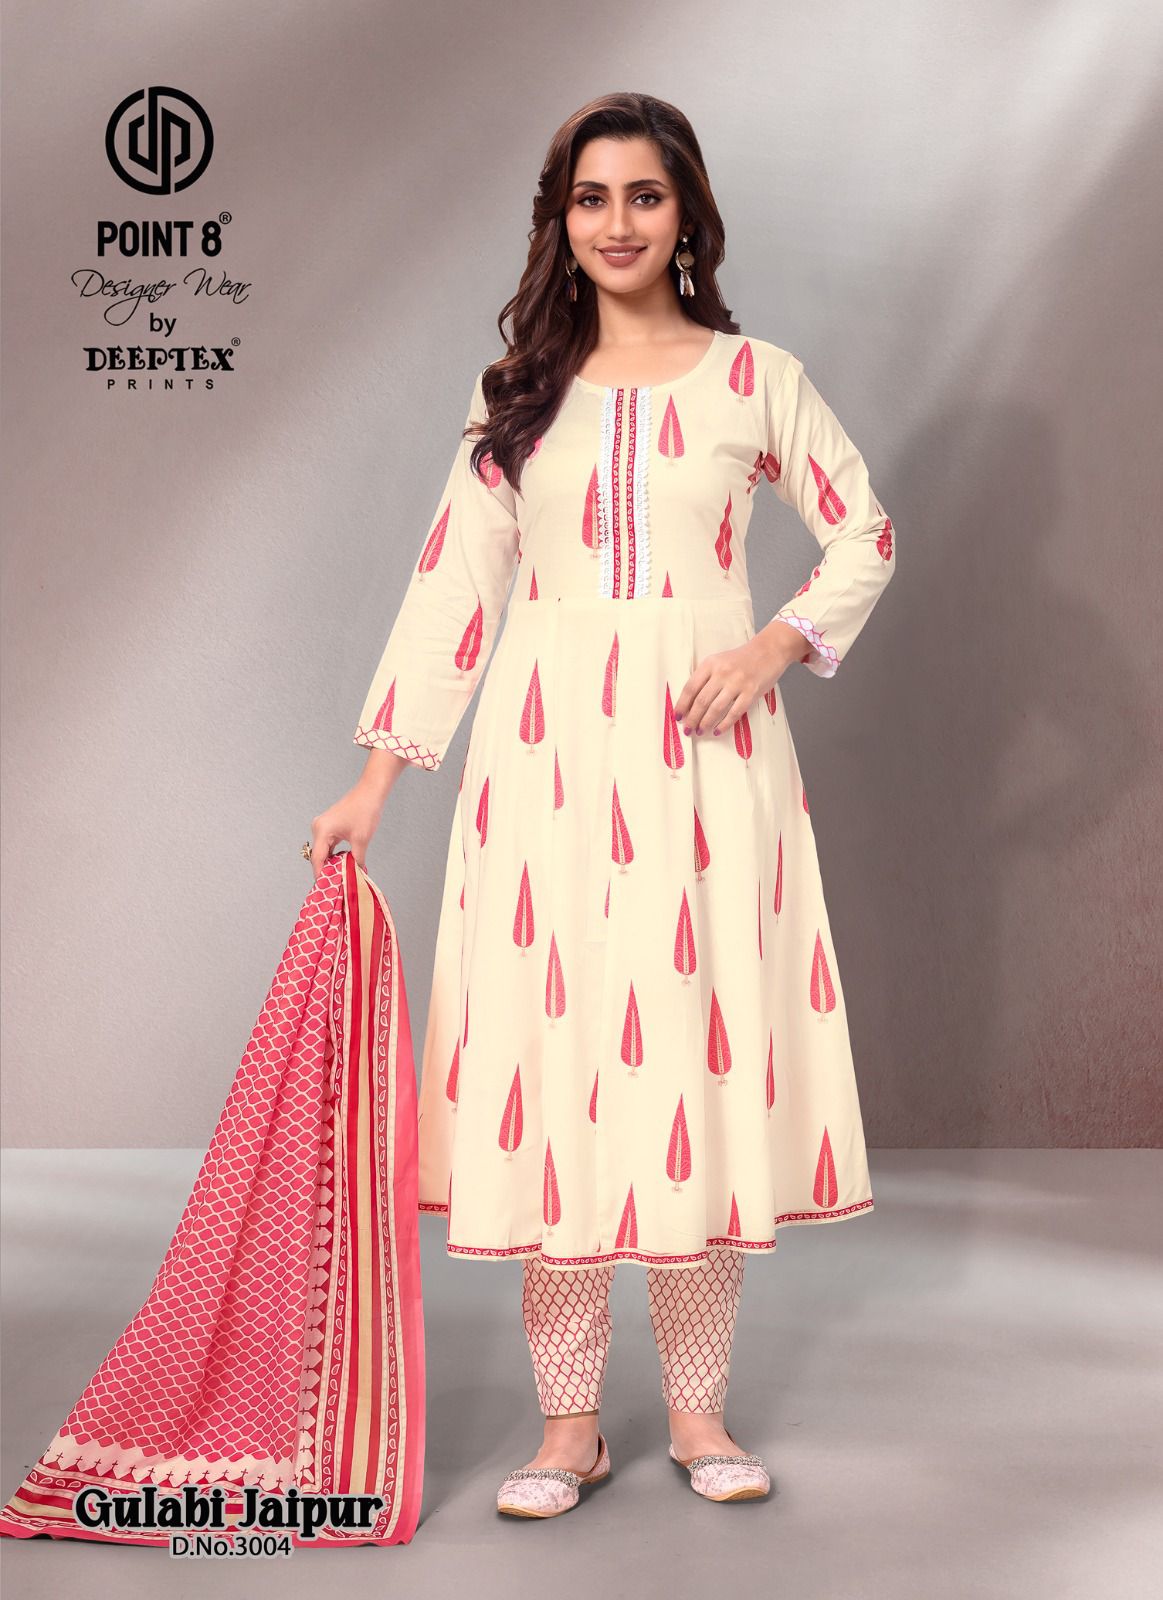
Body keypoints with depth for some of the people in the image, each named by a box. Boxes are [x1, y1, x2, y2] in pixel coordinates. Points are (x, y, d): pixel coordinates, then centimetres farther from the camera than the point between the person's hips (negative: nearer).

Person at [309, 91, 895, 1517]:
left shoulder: (754, 378, 6)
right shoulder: (518, 392, 10)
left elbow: (864, 533, 12)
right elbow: (453, 580, 7)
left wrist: (781, 642, -6)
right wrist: (377, 775, 3)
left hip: (704, 751, -1)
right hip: (550, 749, 1)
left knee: (700, 1050, 2)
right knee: (554, 1053, -1)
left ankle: (698, 1406, 16)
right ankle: (570, 1418, 11)